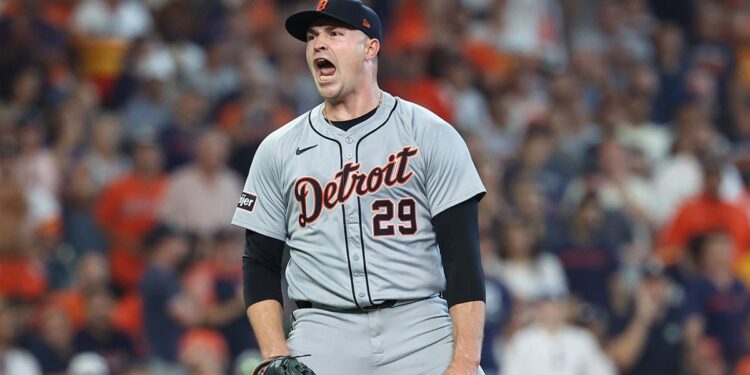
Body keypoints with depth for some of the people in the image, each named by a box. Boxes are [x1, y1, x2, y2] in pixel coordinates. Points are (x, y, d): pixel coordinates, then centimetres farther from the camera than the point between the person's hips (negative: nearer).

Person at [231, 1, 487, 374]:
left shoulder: (431, 135, 5)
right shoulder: (277, 150, 12)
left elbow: (462, 258, -1)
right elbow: (260, 264, 13)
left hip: (420, 332, -2)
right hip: (322, 336, 2)